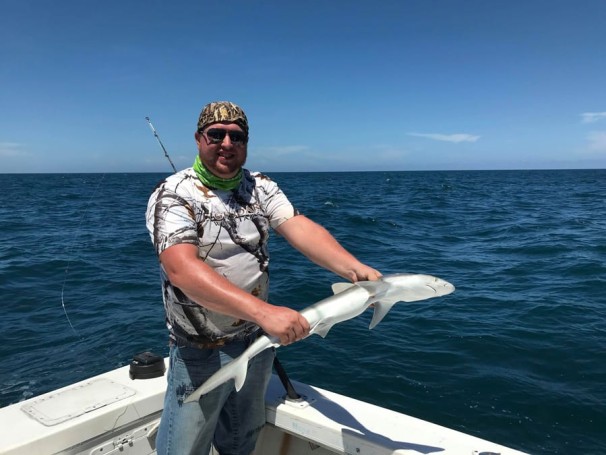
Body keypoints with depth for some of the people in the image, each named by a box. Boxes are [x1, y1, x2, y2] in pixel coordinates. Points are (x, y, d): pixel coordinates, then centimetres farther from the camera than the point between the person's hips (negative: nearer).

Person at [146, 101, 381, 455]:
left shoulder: (261, 187, 0)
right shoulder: (173, 196, -16)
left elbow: (299, 227, -16)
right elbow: (182, 268, -32)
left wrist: (354, 268, -34)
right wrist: (263, 311, -43)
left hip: (259, 339, 5)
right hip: (201, 352, -4)